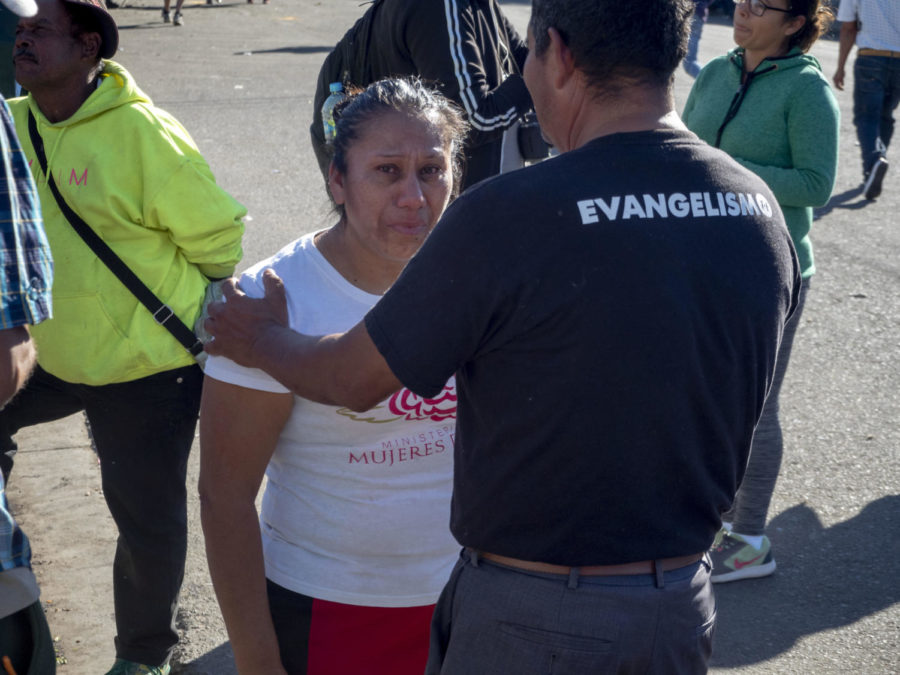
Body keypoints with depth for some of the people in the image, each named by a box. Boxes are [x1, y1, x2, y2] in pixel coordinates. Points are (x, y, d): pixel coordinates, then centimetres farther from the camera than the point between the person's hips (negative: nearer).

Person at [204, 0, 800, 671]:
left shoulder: (505, 216, -24)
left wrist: (261, 339, 11)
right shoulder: (763, 211, -6)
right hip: (685, 611, 6)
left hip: (530, 617, -6)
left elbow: (351, 379, -10)